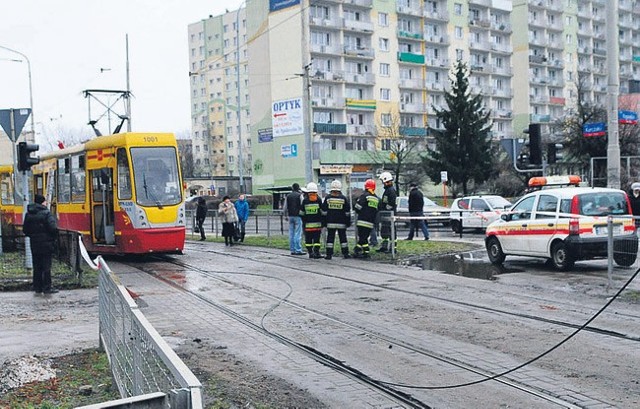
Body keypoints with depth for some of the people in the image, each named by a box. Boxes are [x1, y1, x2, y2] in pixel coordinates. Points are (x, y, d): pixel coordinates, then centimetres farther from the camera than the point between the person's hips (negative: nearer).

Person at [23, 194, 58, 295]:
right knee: (46, 266, 0)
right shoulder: (46, 213, -13)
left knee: (37, 267, 13)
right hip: (46, 244, -6)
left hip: (34, 245, 6)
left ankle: (37, 287, 17)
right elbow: (53, 228, -20)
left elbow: (25, 230, 10)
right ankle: (47, 288, 1)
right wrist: (53, 238, -4)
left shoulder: (28, 214, 7)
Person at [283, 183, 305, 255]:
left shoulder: (288, 196, 9)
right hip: (298, 216, -5)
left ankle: (292, 250, 11)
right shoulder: (299, 195, -6)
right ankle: (298, 250, -8)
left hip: (290, 216, 5)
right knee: (298, 234, -5)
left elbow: (284, 207, 11)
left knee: (291, 234, 9)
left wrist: (285, 216, 20)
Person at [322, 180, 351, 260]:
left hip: (330, 223, 0)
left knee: (330, 238, 4)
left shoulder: (327, 198, -2)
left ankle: (329, 254, 2)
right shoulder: (344, 198, -3)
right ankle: (345, 254, 11)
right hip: (341, 223, 0)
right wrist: (348, 221, 10)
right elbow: (347, 212, 1)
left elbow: (324, 211, 2)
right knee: (343, 238, 8)